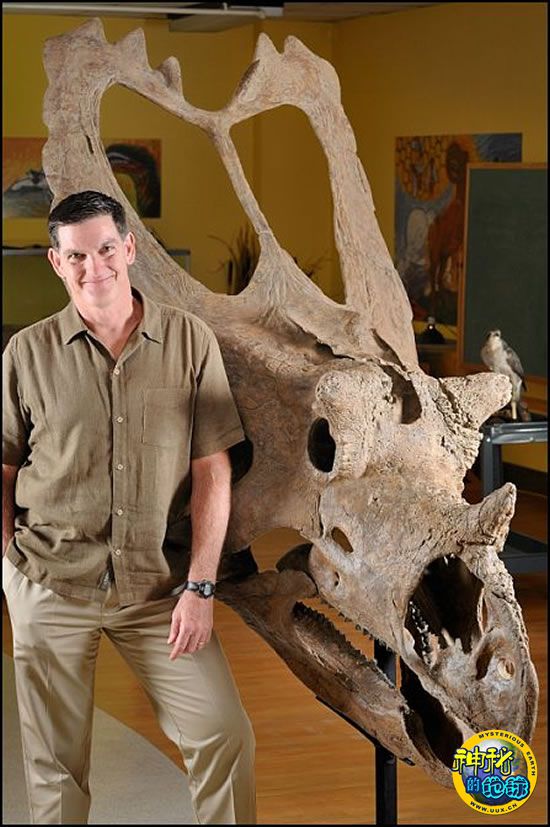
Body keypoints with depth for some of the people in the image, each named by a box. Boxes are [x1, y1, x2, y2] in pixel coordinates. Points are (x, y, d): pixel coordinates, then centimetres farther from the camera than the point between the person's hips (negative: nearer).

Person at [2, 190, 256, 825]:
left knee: (224, 733, -5)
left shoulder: (190, 342, -3)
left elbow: (212, 472, -3)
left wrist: (199, 587, -7)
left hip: (157, 586, 0)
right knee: (55, 765, 9)